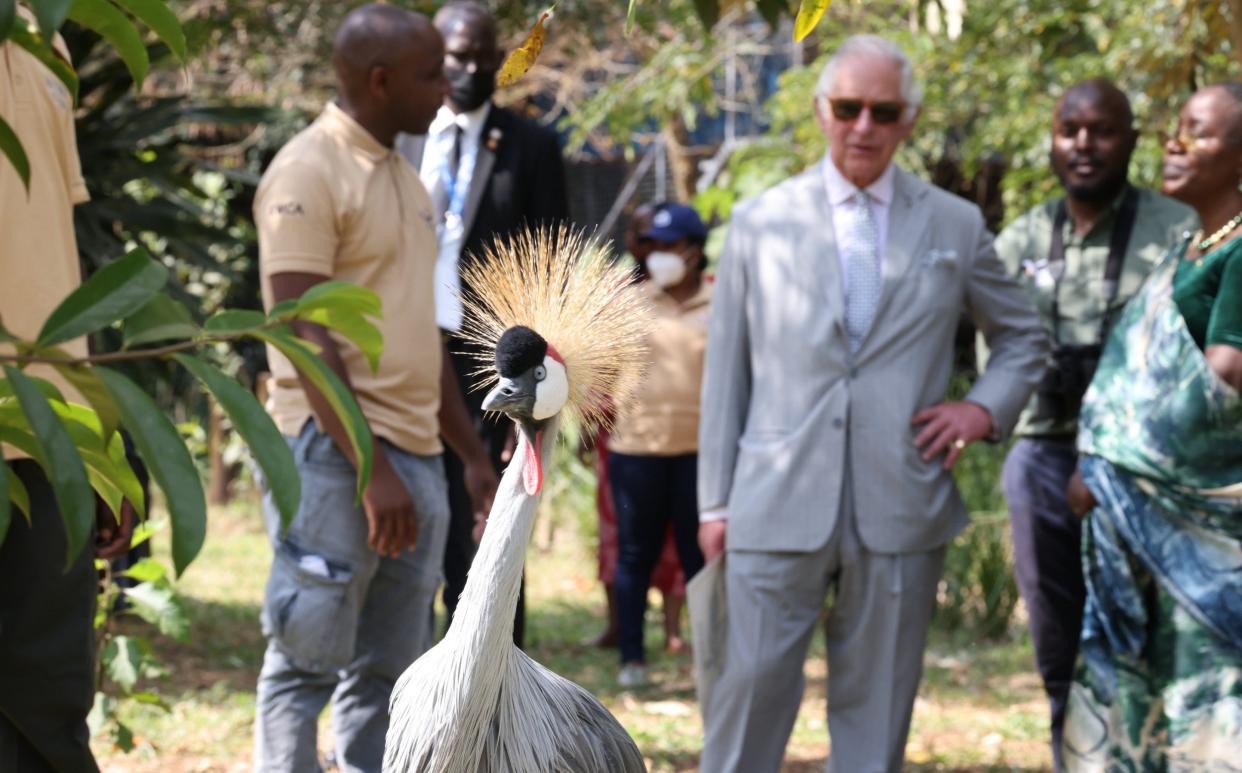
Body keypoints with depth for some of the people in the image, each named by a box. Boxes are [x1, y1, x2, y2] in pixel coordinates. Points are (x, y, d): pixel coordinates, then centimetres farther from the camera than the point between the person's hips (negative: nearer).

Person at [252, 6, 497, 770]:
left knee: (389, 672, 9)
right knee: (308, 664, -4)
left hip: (417, 456, 8)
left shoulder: (405, 178, 17)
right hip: (337, 454, -8)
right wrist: (372, 470, -22)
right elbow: (307, 338, -16)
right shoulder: (308, 174, -9)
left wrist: (475, 453, 20)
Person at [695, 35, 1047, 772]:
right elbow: (727, 370, 8)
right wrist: (715, 501, 5)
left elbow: (1025, 337, 20)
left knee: (876, 702, 6)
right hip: (779, 508, -1)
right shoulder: (759, 223, 7)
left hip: (900, 510, 1)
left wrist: (986, 407, 1)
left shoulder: (955, 226, 9)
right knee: (754, 683, -2)